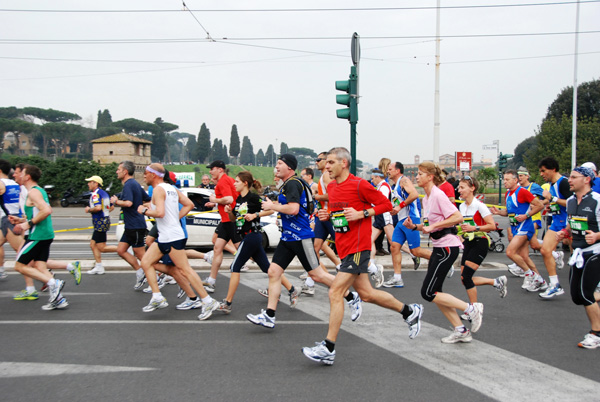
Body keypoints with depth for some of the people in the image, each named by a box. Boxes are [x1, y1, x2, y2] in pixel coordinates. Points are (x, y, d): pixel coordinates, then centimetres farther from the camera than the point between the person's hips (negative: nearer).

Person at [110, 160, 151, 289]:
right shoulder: (136, 184, 16)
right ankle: (140, 273, 17)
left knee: (140, 255, -4)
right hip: (131, 226, 10)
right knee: (121, 250, 12)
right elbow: (149, 200, 20)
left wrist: (116, 201, -16)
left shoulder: (128, 185, -15)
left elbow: (128, 203, -31)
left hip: (136, 226, -10)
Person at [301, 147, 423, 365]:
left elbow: (386, 204, -7)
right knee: (366, 293, 14)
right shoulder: (331, 187, 11)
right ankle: (410, 311, 34)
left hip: (357, 248, -9)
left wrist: (361, 213, -18)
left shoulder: (359, 185, -12)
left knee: (335, 292, -12)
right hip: (344, 248, 9)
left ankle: (328, 349, -4)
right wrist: (327, 215, 5)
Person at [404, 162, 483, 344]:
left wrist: (433, 226, -22)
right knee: (434, 292, 8)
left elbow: (458, 217, -23)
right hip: (439, 246, 10)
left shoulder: (438, 195, -15)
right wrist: (414, 226, 2)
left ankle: (471, 308, 1)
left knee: (428, 292, -9)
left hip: (447, 247, -10)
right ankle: (461, 330, 14)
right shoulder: (426, 198, 13)